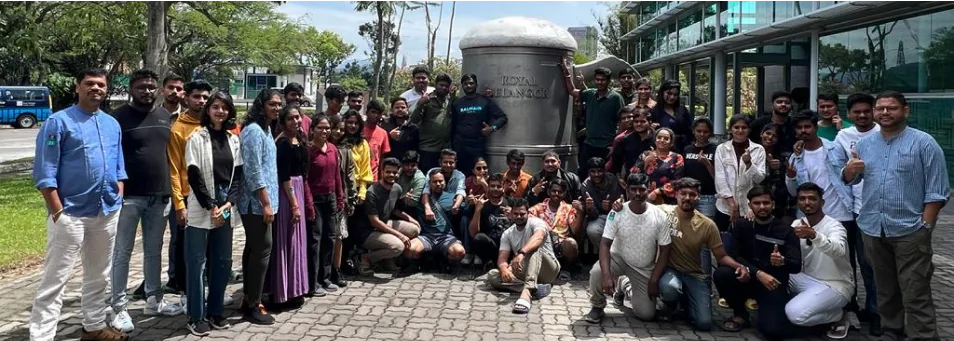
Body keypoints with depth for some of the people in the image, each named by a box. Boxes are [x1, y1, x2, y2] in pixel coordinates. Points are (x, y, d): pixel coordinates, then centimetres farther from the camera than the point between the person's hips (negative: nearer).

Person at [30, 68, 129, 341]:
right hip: (71, 213, -6)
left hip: (108, 213, 6)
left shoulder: (113, 124, 11)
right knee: (55, 279, -3)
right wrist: (57, 211, -15)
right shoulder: (59, 121, -7)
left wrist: (118, 200, 7)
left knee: (98, 276, 17)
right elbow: (45, 171, -11)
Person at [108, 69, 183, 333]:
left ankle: (154, 300, 27)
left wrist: (170, 188, 12)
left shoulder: (164, 116, 10)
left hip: (159, 196, 5)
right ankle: (119, 308, 11)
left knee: (154, 251, 15)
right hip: (128, 197, -5)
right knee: (122, 254, 3)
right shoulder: (119, 117, -7)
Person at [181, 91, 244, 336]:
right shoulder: (197, 138, -3)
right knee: (197, 263, 0)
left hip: (226, 208, 4)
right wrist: (210, 206, -12)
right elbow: (194, 175, -8)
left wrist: (229, 203, -6)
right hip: (201, 208, -4)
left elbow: (238, 174, 7)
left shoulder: (234, 140, 10)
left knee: (223, 261, 8)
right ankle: (196, 317, 7)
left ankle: (216, 312, 20)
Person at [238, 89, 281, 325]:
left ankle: (249, 300, 22)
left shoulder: (265, 130, 16)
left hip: (257, 202, 10)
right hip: (257, 202, -10)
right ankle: (253, 305, 2)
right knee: (262, 250, -6)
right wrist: (266, 203, -19)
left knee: (253, 249, 14)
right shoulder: (254, 130, -14)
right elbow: (253, 171, -19)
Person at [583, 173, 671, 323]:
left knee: (647, 314, -4)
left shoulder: (659, 216, -16)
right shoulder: (616, 213, -19)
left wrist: (654, 281, -14)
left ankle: (628, 289, 28)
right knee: (597, 273, -33)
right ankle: (597, 307, -3)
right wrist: (606, 275, -36)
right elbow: (605, 244, -21)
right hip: (618, 258, -1)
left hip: (645, 268, 1)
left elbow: (665, 250, -9)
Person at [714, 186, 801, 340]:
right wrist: (758, 273, -25)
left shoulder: (786, 229, -6)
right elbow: (734, 255, -9)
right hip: (749, 279, 3)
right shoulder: (742, 226, 2)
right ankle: (740, 314, -1)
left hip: (774, 285, -3)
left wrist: (783, 261, -38)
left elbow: (797, 266, -13)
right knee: (720, 274, -28)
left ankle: (768, 310, 14)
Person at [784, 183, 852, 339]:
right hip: (807, 280, 6)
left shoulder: (834, 226, -17)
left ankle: (838, 316, 1)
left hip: (834, 285, -6)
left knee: (795, 313, -26)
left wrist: (814, 235, -57)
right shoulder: (797, 224, 2)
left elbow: (839, 251, -39)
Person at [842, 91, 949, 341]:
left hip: (910, 230, -5)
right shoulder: (864, 143, 9)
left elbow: (937, 190, -7)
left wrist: (925, 226, -11)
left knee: (915, 295, -4)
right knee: (885, 291, 17)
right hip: (873, 229, 5)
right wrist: (849, 170, -7)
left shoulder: (923, 143, -6)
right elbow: (850, 180, 16)